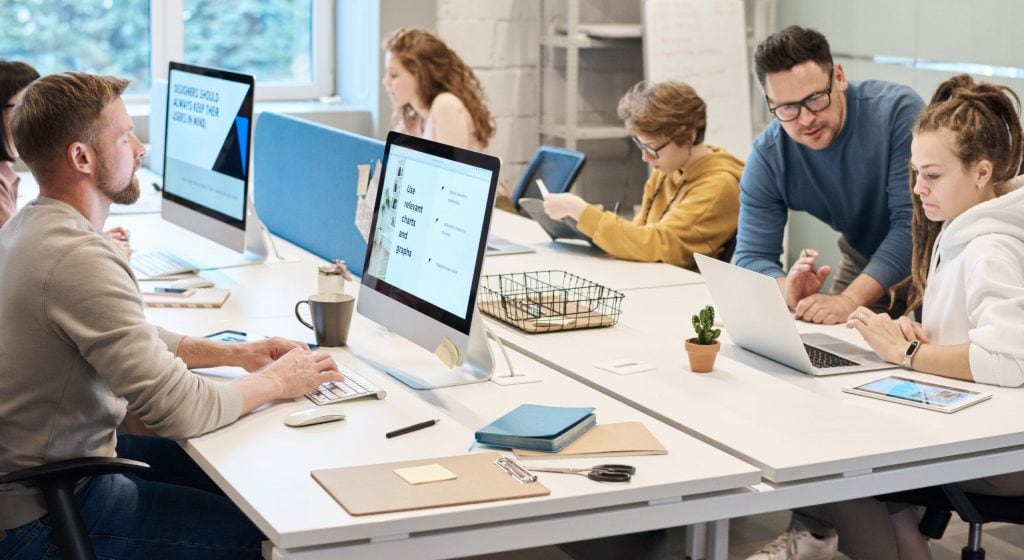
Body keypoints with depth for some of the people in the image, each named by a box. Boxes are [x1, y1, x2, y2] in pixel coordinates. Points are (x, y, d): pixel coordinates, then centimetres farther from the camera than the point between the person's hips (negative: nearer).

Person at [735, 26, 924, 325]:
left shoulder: (898, 110, -28)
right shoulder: (767, 157, -17)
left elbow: (912, 222, -31)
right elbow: (752, 256, -17)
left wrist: (849, 300, -43)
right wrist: (789, 292, -41)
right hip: (863, 262, 3)